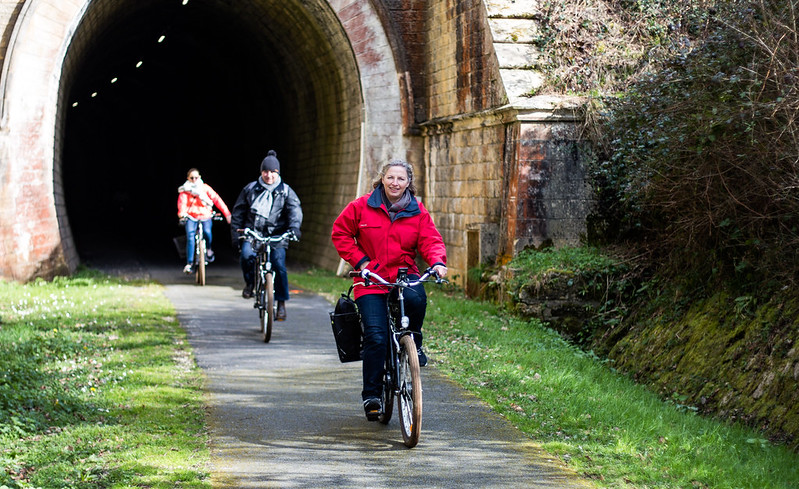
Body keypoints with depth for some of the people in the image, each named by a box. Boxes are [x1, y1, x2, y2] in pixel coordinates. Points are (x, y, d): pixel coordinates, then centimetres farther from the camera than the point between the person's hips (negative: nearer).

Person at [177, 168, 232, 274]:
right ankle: (189, 264, -18)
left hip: (205, 216, 0)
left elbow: (217, 200, -3)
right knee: (190, 236, -23)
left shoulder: (205, 188, 4)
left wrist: (227, 213, -13)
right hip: (191, 217, 0)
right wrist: (181, 213, -37)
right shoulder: (184, 191, 4)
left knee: (207, 232, -30)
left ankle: (208, 249, 4)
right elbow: (182, 202, -14)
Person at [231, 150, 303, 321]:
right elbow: (238, 213, 13)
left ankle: (281, 303, -4)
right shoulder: (250, 189, 10)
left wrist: (294, 227, -26)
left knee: (278, 264, -17)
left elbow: (295, 209, -7)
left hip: (276, 236, 0)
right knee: (247, 255, -29)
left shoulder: (285, 191, 7)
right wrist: (236, 234, 5)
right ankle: (250, 282, 1)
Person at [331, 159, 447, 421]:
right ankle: (371, 395, 0)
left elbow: (430, 240, 1)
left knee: (416, 298, -35)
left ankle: (413, 342, -4)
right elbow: (340, 232, 7)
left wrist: (437, 262, -20)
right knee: (376, 337, -13)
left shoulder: (418, 211, 5)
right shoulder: (362, 206, 0)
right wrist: (359, 260, -4)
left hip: (405, 274, 1)